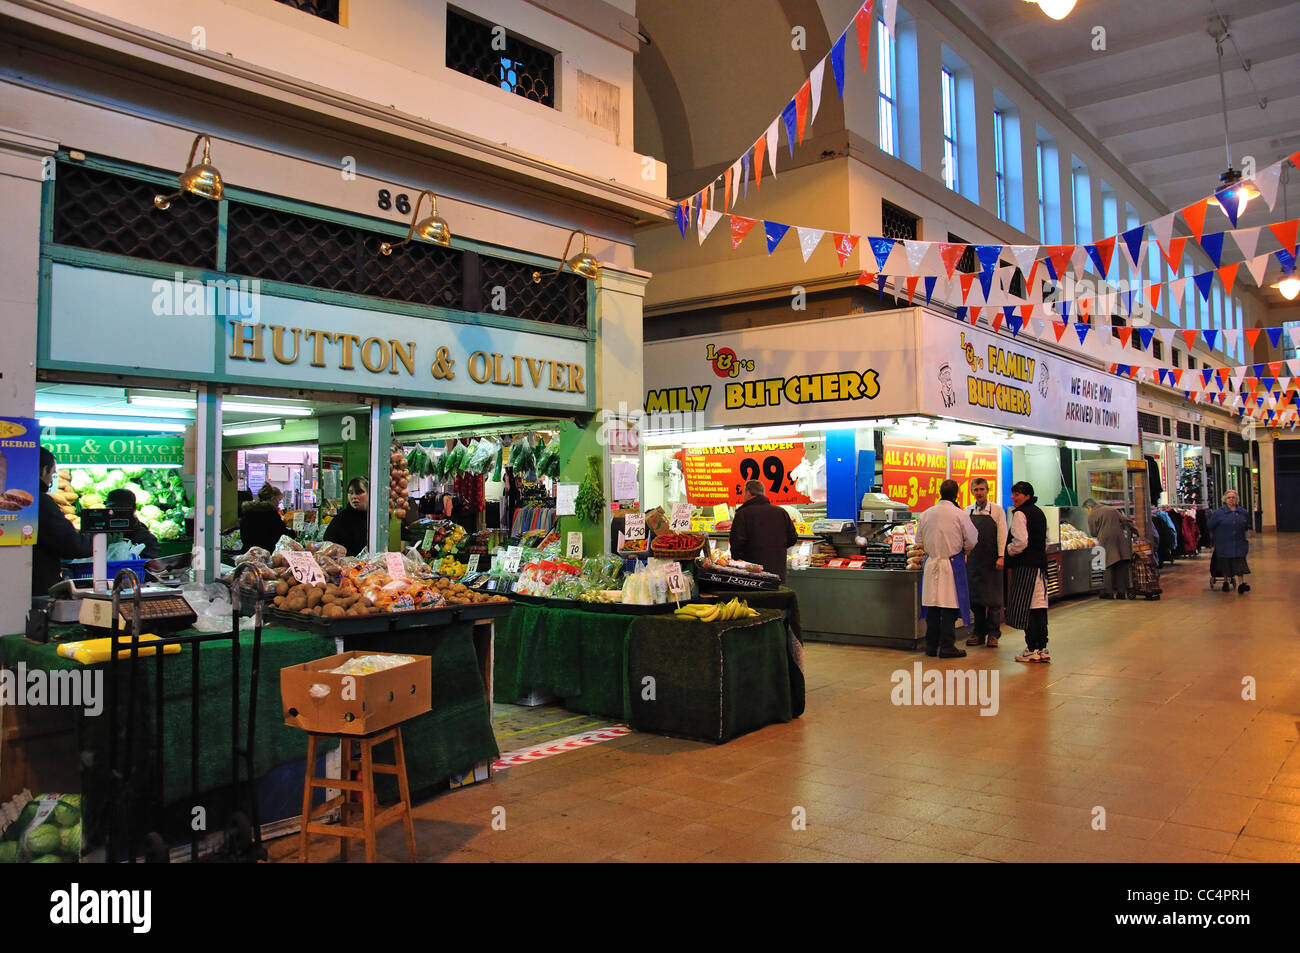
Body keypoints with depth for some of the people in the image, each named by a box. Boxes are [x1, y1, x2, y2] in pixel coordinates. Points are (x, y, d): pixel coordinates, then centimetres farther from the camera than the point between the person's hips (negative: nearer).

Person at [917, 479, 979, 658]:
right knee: (950, 607, 1)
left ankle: (931, 645, 14)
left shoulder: (925, 514, 2)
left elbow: (919, 542, 9)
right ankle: (947, 646, 2)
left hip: (931, 563, 4)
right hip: (952, 564, -4)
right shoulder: (960, 514, -8)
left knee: (932, 606, 8)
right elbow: (971, 542, -3)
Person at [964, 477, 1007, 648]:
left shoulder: (997, 510, 0)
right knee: (975, 596, 6)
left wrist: (1001, 556, -10)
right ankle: (979, 632, 14)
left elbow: (1002, 534, -4)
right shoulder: (967, 511, 10)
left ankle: (993, 633, 7)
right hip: (973, 560, 3)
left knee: (993, 597, -1)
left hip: (991, 561, -3)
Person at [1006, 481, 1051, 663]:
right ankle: (1042, 648, 11)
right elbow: (1046, 540, 23)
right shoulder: (1039, 513, 16)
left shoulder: (1020, 514, -11)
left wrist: (1009, 551, -1)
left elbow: (1020, 542, -18)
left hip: (1025, 566, -8)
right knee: (1039, 607, 9)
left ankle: (1032, 650, -3)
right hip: (1040, 564, 8)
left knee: (1026, 608, -4)